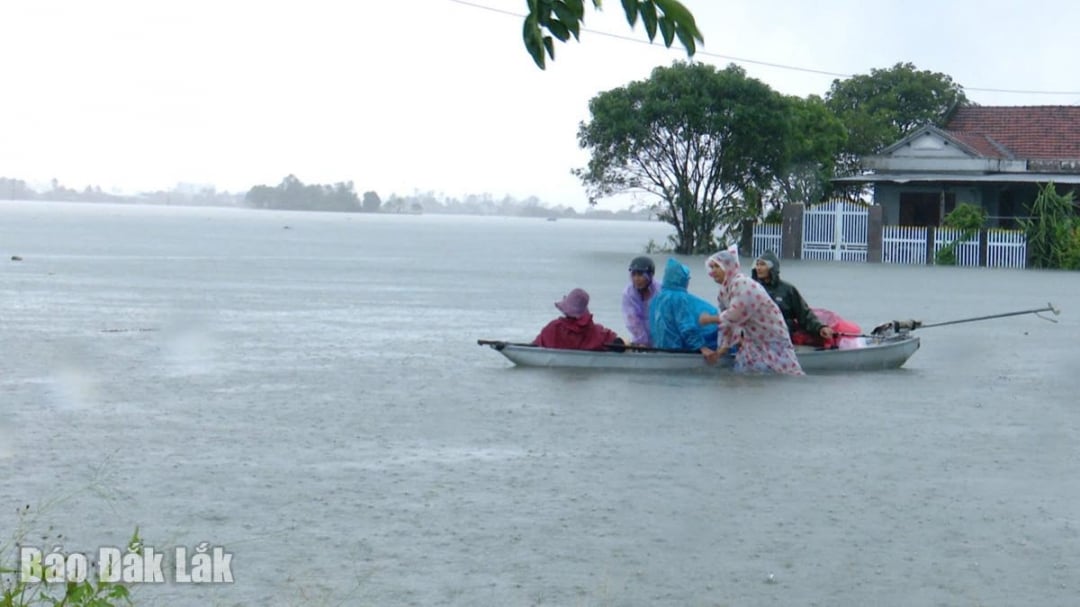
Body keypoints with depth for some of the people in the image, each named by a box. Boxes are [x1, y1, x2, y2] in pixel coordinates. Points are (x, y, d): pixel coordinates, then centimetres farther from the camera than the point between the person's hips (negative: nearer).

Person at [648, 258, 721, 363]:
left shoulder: (656, 298, 10)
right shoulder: (679, 297, -16)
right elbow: (687, 327, -22)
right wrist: (703, 348, -23)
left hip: (661, 347, 9)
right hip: (678, 348, -9)